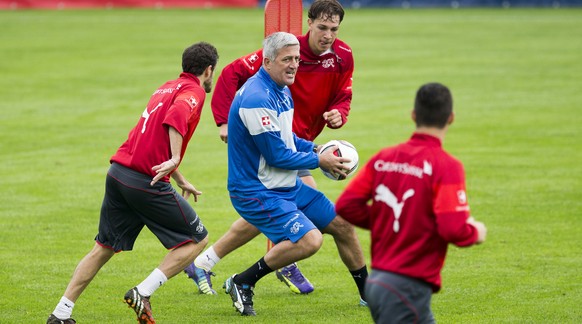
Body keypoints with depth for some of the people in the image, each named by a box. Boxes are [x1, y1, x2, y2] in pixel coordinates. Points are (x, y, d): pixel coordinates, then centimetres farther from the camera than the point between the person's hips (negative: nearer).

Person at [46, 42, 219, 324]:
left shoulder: (168, 87, 23)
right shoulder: (194, 91, -3)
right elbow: (176, 116, -27)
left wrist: (181, 182, 41)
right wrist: (174, 160, -34)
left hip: (118, 173, 8)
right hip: (147, 182, -8)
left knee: (105, 247, 15)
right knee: (197, 239, 5)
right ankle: (142, 294, -3)